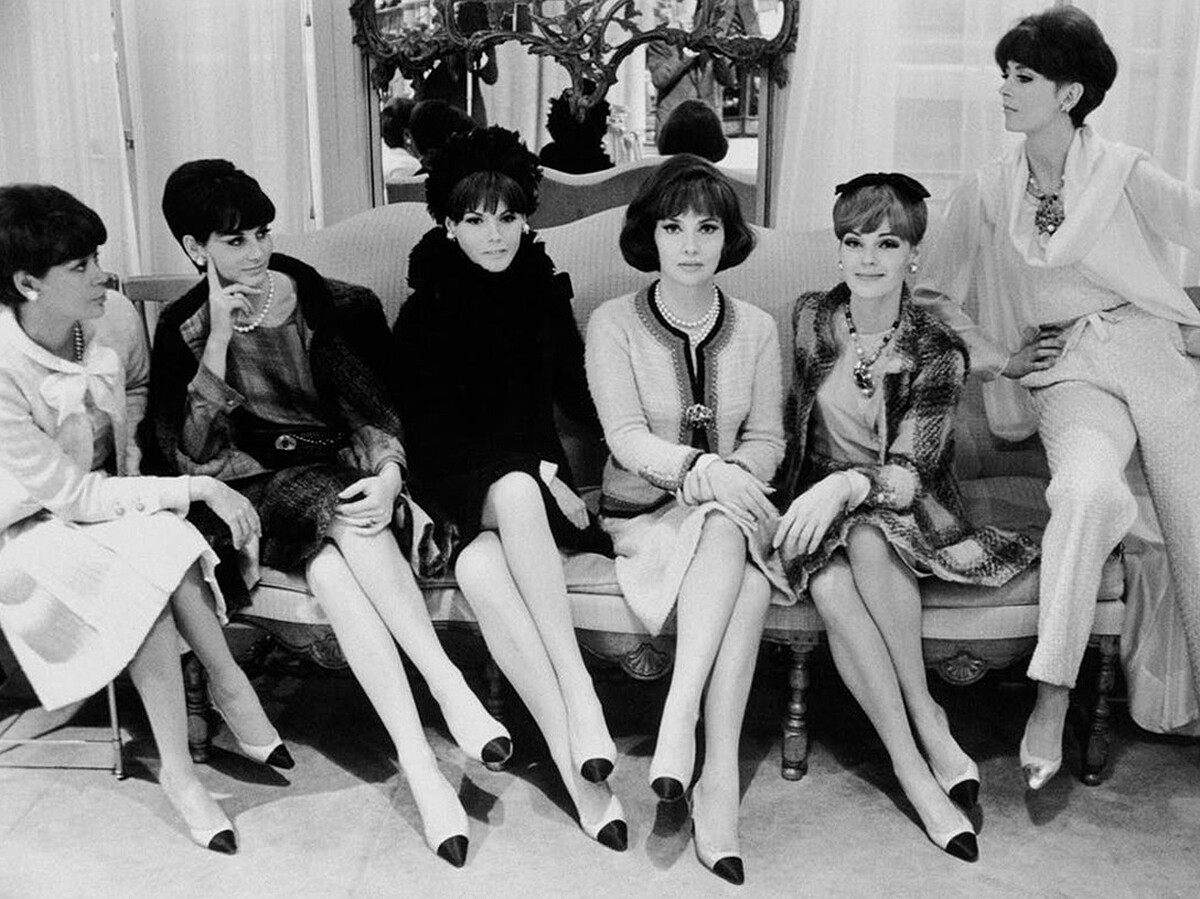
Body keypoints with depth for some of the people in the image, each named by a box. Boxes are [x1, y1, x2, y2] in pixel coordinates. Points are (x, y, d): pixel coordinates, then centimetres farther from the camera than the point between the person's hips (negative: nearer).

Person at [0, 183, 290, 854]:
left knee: (164, 553, -27)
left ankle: (180, 768, -18)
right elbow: (72, 497, -25)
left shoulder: (115, 317, -12)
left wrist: (130, 454, -2)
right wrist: (199, 489, -28)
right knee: (159, 555, -31)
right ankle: (231, 686, -12)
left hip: (110, 492, 5)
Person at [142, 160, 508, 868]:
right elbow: (188, 455, -4)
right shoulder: (185, 329, 5)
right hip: (255, 495, 0)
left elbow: (372, 408, 1)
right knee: (333, 504, -35)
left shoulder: (329, 306, 4)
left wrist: (388, 474, -21)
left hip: (343, 478, 1)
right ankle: (448, 688, -40)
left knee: (331, 567, -34)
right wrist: (220, 340, -12)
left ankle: (419, 764, -37)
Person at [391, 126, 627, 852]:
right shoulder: (424, 313, 2)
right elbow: (431, 435, -5)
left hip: (536, 479, 1)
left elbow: (579, 398, 16)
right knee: (479, 565, -37)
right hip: (456, 495, -1)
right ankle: (577, 765, -40)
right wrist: (532, 476, -16)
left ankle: (576, 757, -39)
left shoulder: (545, 294, 9)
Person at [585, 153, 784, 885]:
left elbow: (767, 441, 4)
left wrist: (732, 474, -20)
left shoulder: (756, 329, 8)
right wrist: (699, 465, -31)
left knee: (729, 537, -36)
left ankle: (679, 717, -38)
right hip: (643, 516, -2)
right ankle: (720, 776, -34)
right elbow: (627, 438, -12)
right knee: (745, 584, -34)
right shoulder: (614, 324, -1)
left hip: (731, 514, 2)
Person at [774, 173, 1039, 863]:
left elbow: (908, 474, -16)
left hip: (907, 515, -2)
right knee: (830, 585, -32)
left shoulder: (938, 353, -7)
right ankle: (917, 767, -29)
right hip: (817, 506, 2)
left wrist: (846, 484, -36)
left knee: (866, 539, -38)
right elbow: (787, 421, 13)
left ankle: (925, 713, -25)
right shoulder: (811, 318, 3)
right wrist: (802, 496, -4)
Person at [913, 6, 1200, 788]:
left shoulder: (1123, 173, 4)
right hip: (1067, 374, 0)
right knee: (1088, 491, -33)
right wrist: (994, 355, 7)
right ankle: (1052, 697, -30)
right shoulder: (986, 193, 11)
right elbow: (933, 298, 18)